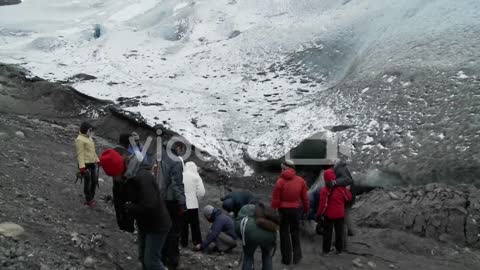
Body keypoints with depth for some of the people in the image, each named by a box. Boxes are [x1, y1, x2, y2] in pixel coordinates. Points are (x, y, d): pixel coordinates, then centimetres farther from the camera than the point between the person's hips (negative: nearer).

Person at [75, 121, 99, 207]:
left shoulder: (89, 138, 15)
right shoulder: (79, 139, -12)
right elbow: (80, 154, -17)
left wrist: (97, 160, 24)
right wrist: (82, 167, -21)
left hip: (93, 163, 9)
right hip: (86, 164, -9)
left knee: (94, 181, 15)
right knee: (88, 182, 1)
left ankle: (91, 198, 31)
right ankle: (88, 200, 15)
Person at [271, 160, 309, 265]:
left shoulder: (280, 181, -12)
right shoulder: (301, 181, -3)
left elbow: (275, 199, -10)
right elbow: (304, 197, 3)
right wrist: (306, 209, 16)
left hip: (283, 210, -2)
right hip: (296, 209, 3)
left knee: (284, 233, 9)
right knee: (295, 232, 17)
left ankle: (286, 258, 13)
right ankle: (297, 257, 18)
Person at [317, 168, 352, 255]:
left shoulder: (324, 190, -19)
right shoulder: (341, 188, -10)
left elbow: (323, 205, -18)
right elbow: (349, 198, 1)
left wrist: (319, 214, -6)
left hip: (329, 215, -2)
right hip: (340, 214, 2)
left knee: (327, 232, 10)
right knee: (339, 232, 14)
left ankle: (326, 249, 14)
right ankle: (339, 249, 20)